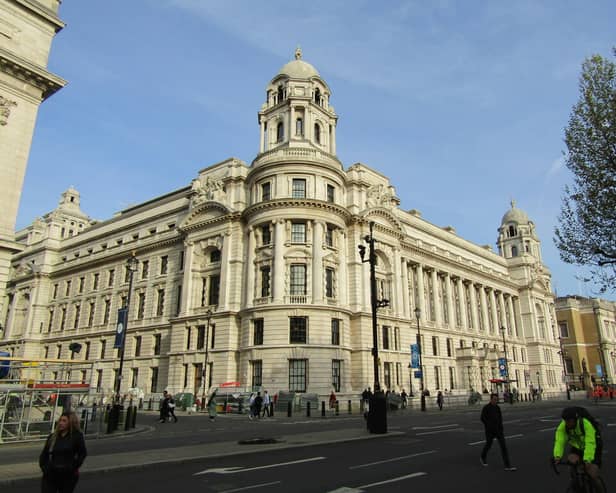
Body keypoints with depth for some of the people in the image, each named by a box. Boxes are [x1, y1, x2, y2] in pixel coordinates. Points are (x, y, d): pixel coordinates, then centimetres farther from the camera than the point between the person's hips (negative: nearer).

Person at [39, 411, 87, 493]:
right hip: (50, 475, 3)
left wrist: (73, 467, -8)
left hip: (68, 476, -3)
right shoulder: (53, 436, 6)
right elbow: (44, 454, 13)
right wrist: (43, 466, 0)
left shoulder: (77, 436, -6)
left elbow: (82, 453, -4)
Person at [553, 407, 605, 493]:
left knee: (592, 474, -14)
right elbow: (559, 441, -30)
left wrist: (587, 459, -52)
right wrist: (557, 456, -44)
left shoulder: (586, 424, -35)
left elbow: (590, 444, -41)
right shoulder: (562, 426, -24)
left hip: (593, 447, -3)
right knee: (572, 460, -24)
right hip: (577, 447, 3)